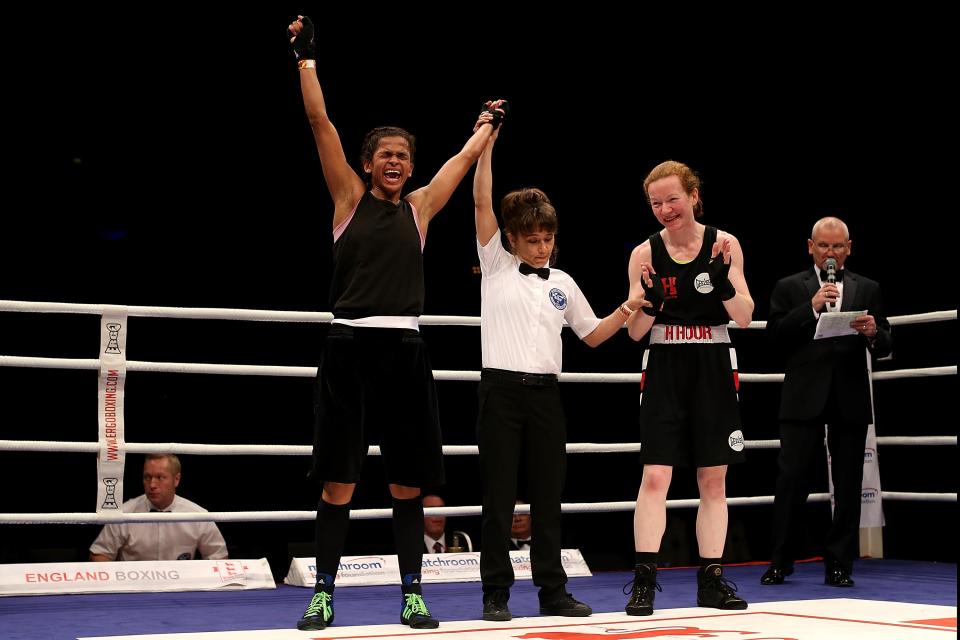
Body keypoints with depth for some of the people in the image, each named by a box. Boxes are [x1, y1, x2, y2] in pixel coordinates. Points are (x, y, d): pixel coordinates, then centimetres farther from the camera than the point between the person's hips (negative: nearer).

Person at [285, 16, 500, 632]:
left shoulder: (419, 207, 12)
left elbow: (468, 153, 22)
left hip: (404, 350, 2)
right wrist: (306, 58, -3)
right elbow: (321, 123, 0)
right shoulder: (350, 198, 6)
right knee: (338, 482, 0)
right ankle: (324, 594, 10)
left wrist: (489, 125, 38)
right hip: (350, 347, -2)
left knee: (408, 484, 6)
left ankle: (413, 594, 15)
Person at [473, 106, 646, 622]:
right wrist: (486, 144, -9)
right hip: (502, 390, -3)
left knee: (548, 497, 7)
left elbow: (592, 335, 20)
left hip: (545, 392, 3)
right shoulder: (496, 264, 4)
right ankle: (495, 594, 8)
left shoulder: (563, 284, 14)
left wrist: (626, 311, 4)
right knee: (498, 497, 0)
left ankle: (552, 592, 13)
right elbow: (482, 202, -5)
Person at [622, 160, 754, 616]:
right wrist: (649, 298, -21)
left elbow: (744, 317, -4)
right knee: (655, 476, -9)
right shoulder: (645, 253, -2)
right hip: (664, 369, -1)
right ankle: (644, 579, -5)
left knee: (713, 480, 6)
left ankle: (711, 580, 16)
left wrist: (723, 278, -22)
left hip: (713, 369, 1)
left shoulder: (724, 245, -2)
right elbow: (635, 332, 0)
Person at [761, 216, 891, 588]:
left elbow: (883, 348, 8)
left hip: (851, 400, 2)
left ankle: (839, 564, 11)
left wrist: (874, 333, -15)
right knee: (791, 478, -3)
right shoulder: (790, 288, 7)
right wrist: (811, 307, -15)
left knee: (848, 484, 4)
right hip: (804, 398, -2)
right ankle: (780, 561, 6)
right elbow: (775, 335, -5)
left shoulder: (867, 290, 12)